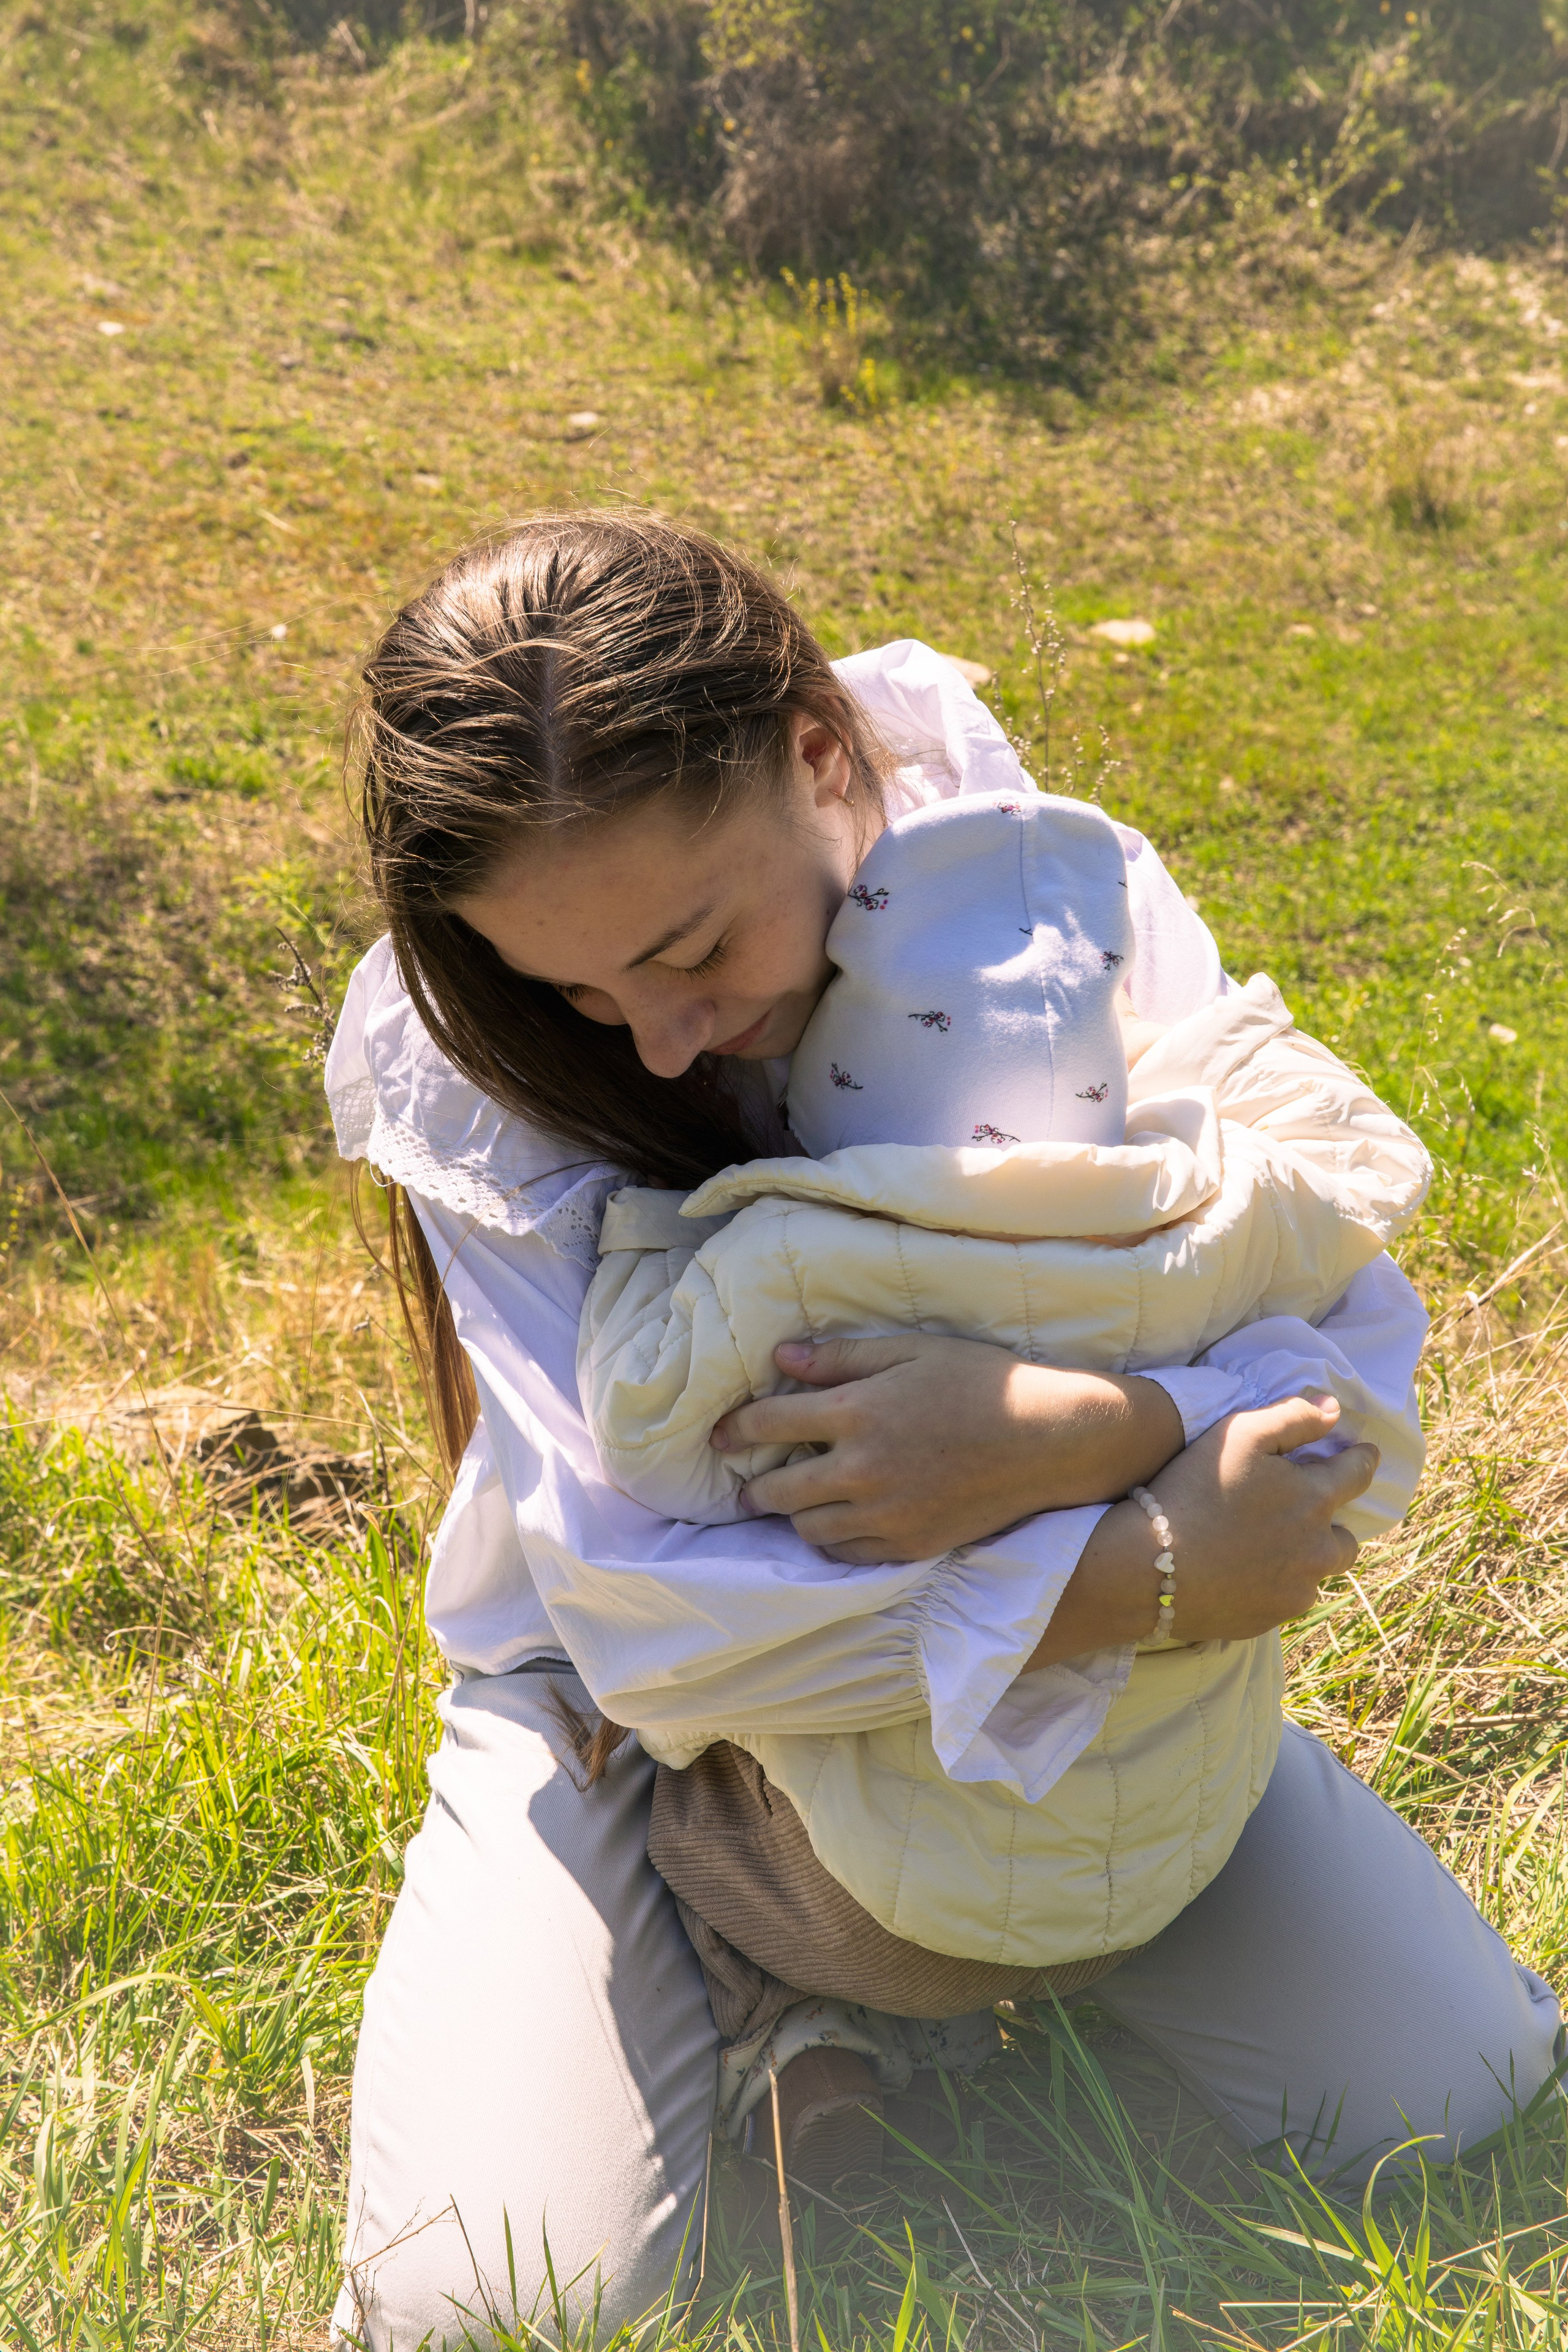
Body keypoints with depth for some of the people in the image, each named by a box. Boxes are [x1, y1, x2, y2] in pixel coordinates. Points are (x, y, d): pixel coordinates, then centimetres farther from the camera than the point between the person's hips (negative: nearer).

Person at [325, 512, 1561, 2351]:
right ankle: (726, 1938, 15)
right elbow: (639, 1601, -28)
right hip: (623, 1683, -1)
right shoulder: (455, 1046, -23)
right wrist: (1139, 1586, -36)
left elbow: (1365, 1370, -19)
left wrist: (1075, 1433, -40)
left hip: (1046, 1628, 2)